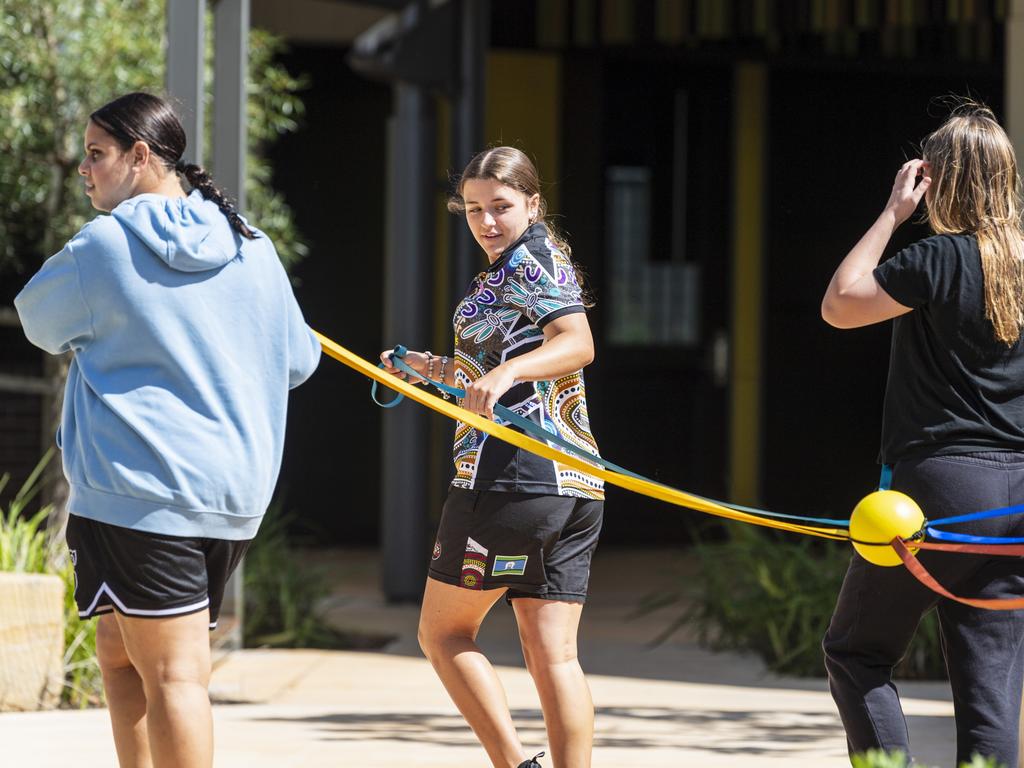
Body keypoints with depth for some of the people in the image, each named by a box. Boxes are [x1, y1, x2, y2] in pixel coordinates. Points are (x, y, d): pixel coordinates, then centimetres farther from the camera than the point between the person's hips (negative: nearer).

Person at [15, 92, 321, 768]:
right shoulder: (252, 249, 10)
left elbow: (39, 320, 10)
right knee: (119, 650, 17)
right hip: (235, 493, 7)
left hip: (139, 491, -7)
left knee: (171, 673, -8)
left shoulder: (103, 248, -7)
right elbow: (298, 360, 21)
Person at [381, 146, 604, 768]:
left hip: (512, 472, -9)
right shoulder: (546, 261, 24)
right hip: (576, 484, 9)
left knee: (443, 631, 2)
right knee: (554, 656, 4)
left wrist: (504, 372, -36)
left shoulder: (527, 257, -5)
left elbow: (578, 343, -22)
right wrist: (441, 370, 28)